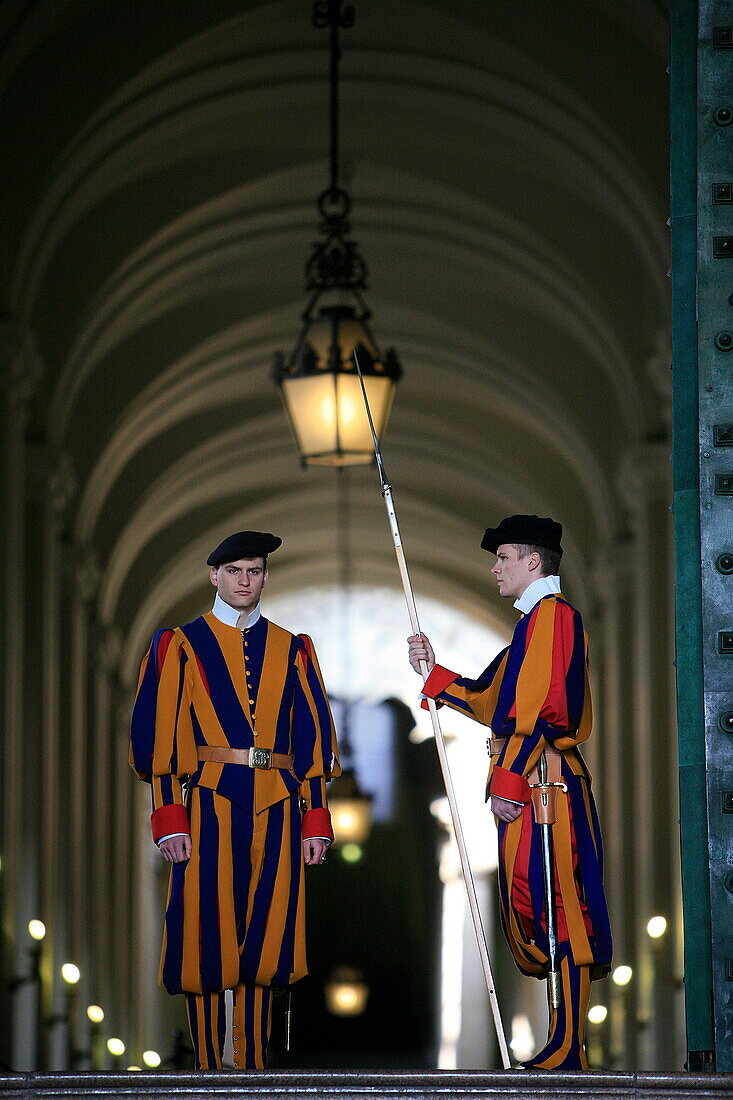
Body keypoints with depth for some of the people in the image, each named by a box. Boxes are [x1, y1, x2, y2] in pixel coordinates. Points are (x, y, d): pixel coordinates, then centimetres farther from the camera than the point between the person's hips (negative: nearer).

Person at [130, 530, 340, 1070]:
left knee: (265, 934, 3)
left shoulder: (290, 649, 13)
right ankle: (208, 1067, 2)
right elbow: (161, 735, -1)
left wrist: (316, 818, 5)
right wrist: (169, 816, -10)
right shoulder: (182, 645, 5)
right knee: (206, 931, -3)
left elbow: (313, 737, 11)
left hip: (276, 804, 3)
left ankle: (254, 1064, 10)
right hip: (209, 801, -3)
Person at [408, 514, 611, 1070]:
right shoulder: (535, 621, 24)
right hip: (531, 786, 11)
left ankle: (567, 1054, -13)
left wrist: (509, 781, -21)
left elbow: (538, 707, -18)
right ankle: (566, 1046, 12)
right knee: (531, 905, 10)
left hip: (543, 780, -11)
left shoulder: (552, 613, -9)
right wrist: (433, 672, 23)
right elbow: (494, 704, 27)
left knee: (554, 908, -12)